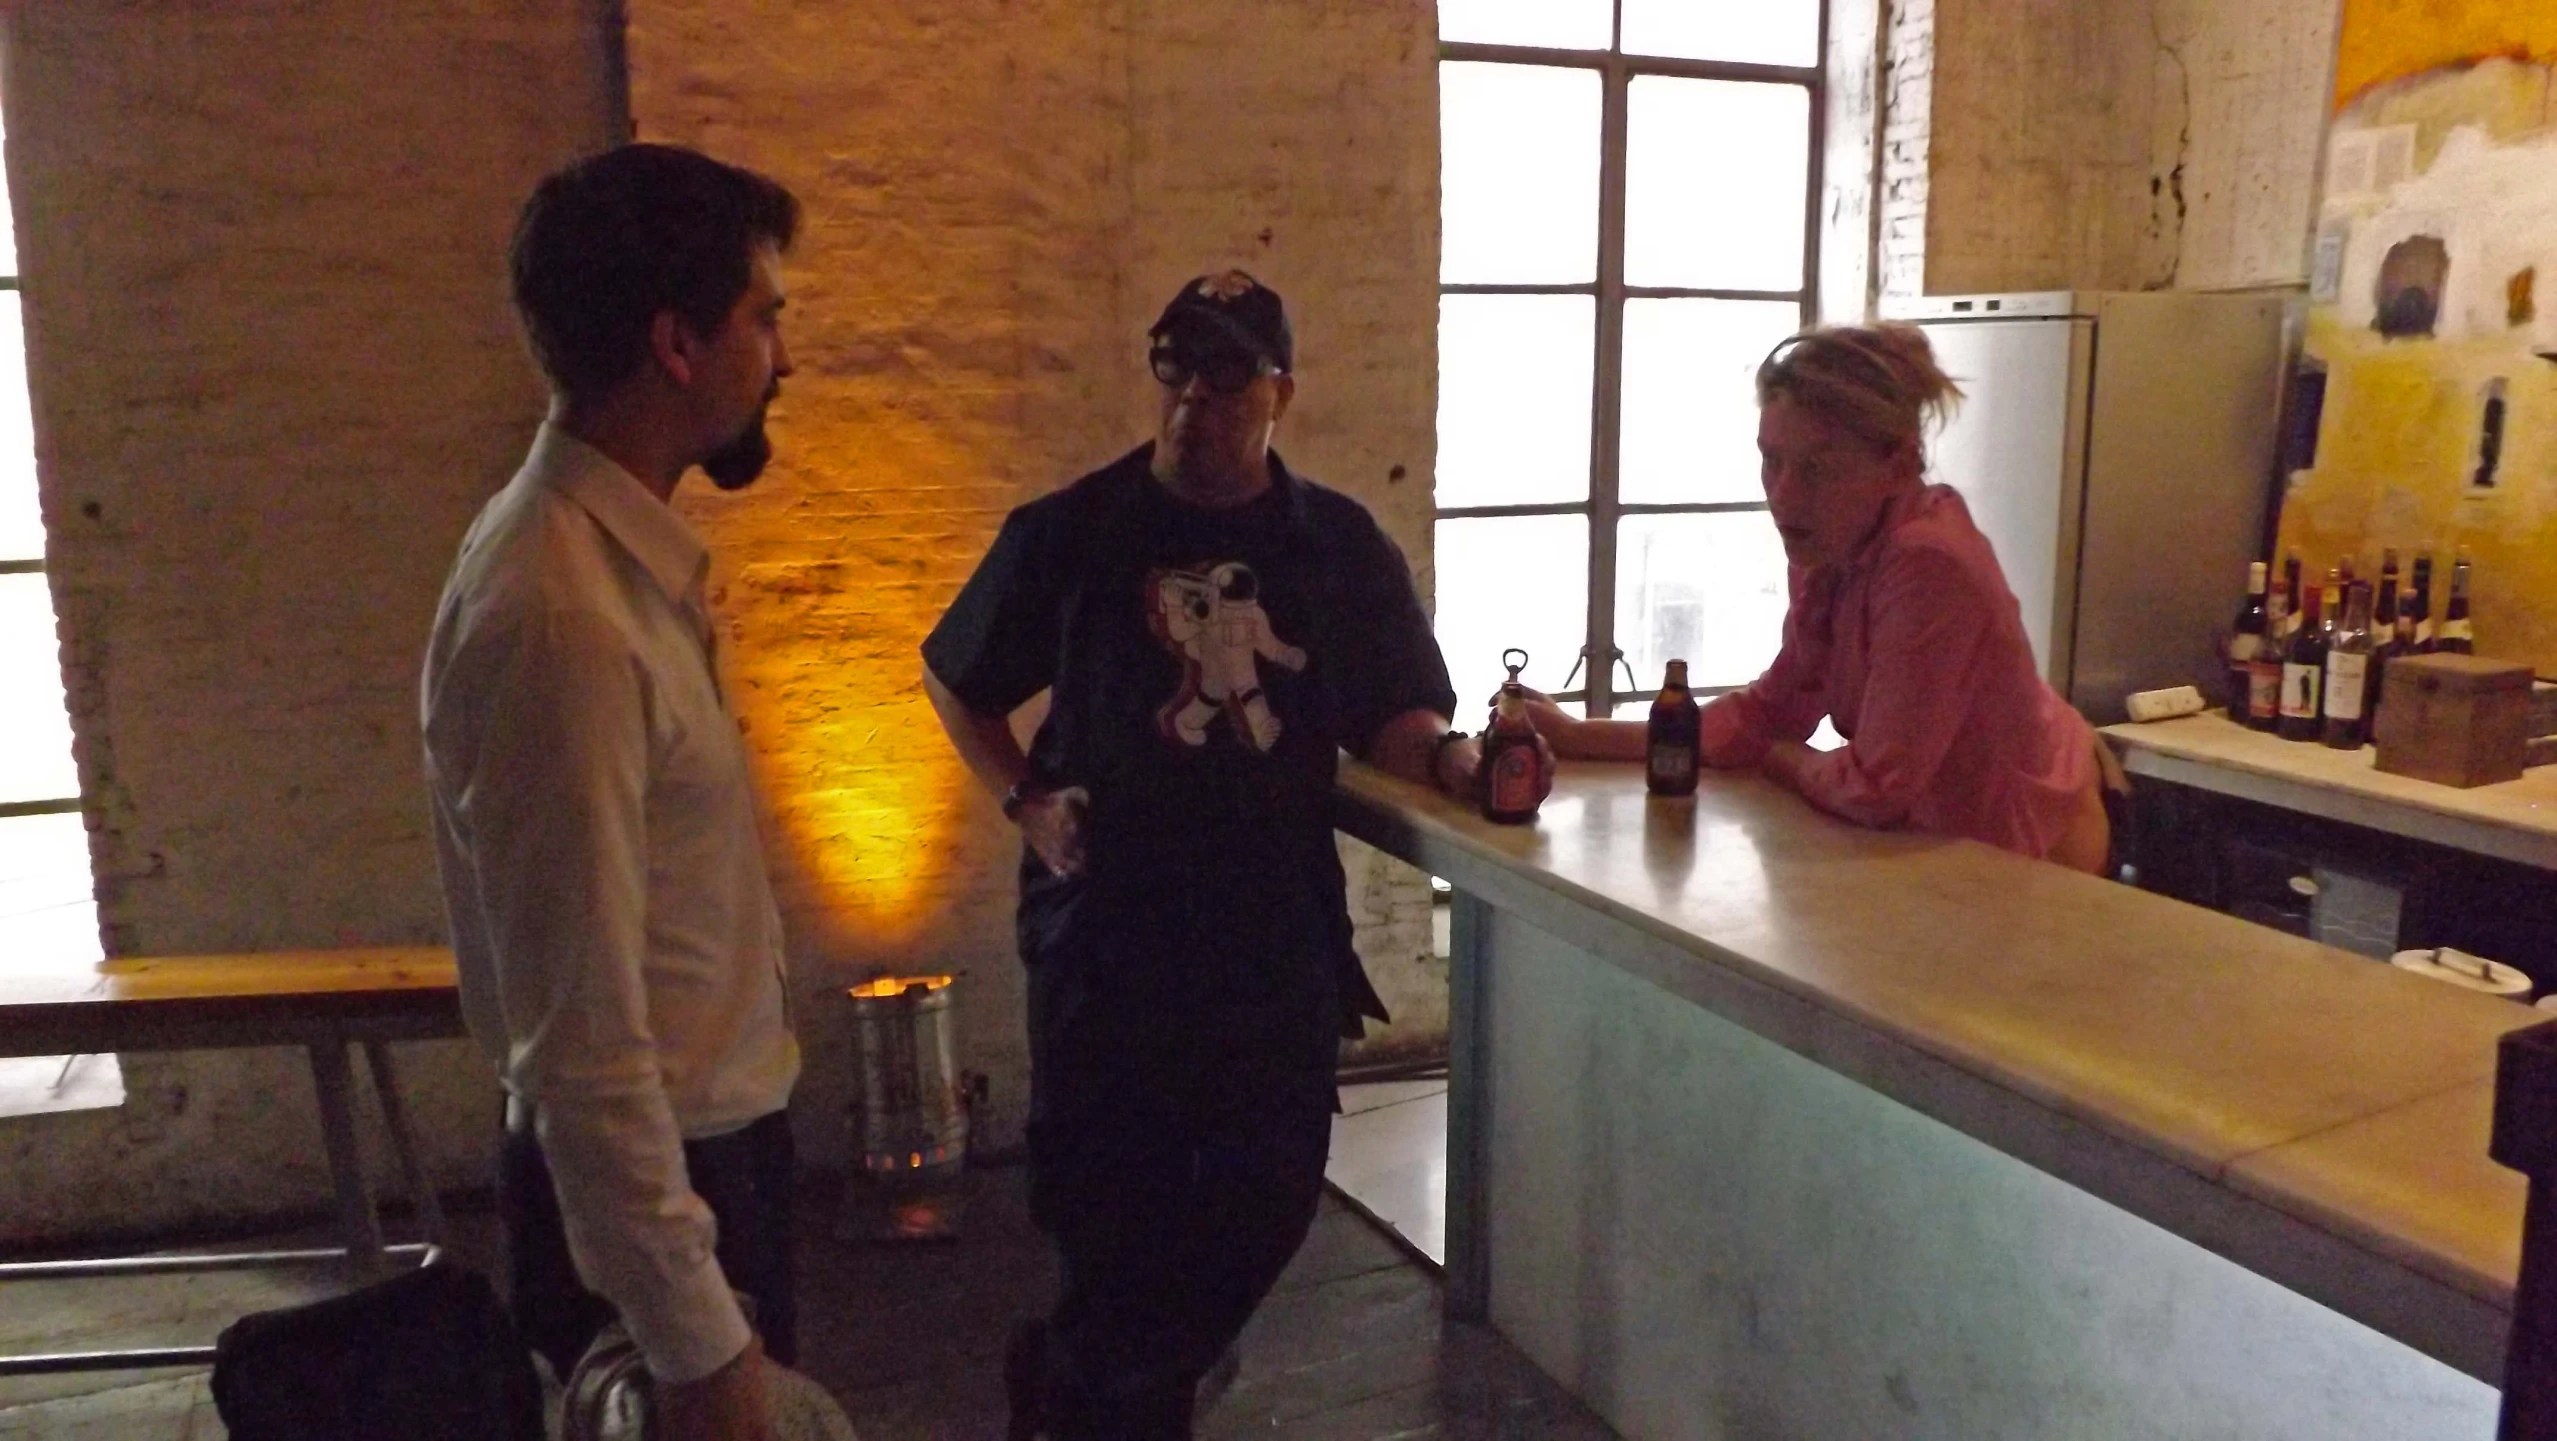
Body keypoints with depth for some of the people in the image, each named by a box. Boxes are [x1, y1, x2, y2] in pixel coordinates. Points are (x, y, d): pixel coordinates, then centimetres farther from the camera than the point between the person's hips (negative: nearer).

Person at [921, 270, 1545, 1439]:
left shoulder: (1343, 546, 3)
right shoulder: (1067, 534, -2)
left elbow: (1392, 716, 5)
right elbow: (954, 681, 10)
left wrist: (1450, 756, -17)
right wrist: (1025, 802, -2)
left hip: (1278, 934, 2)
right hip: (1106, 930, -2)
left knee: (1267, 1200, 7)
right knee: (1107, 1204, 5)